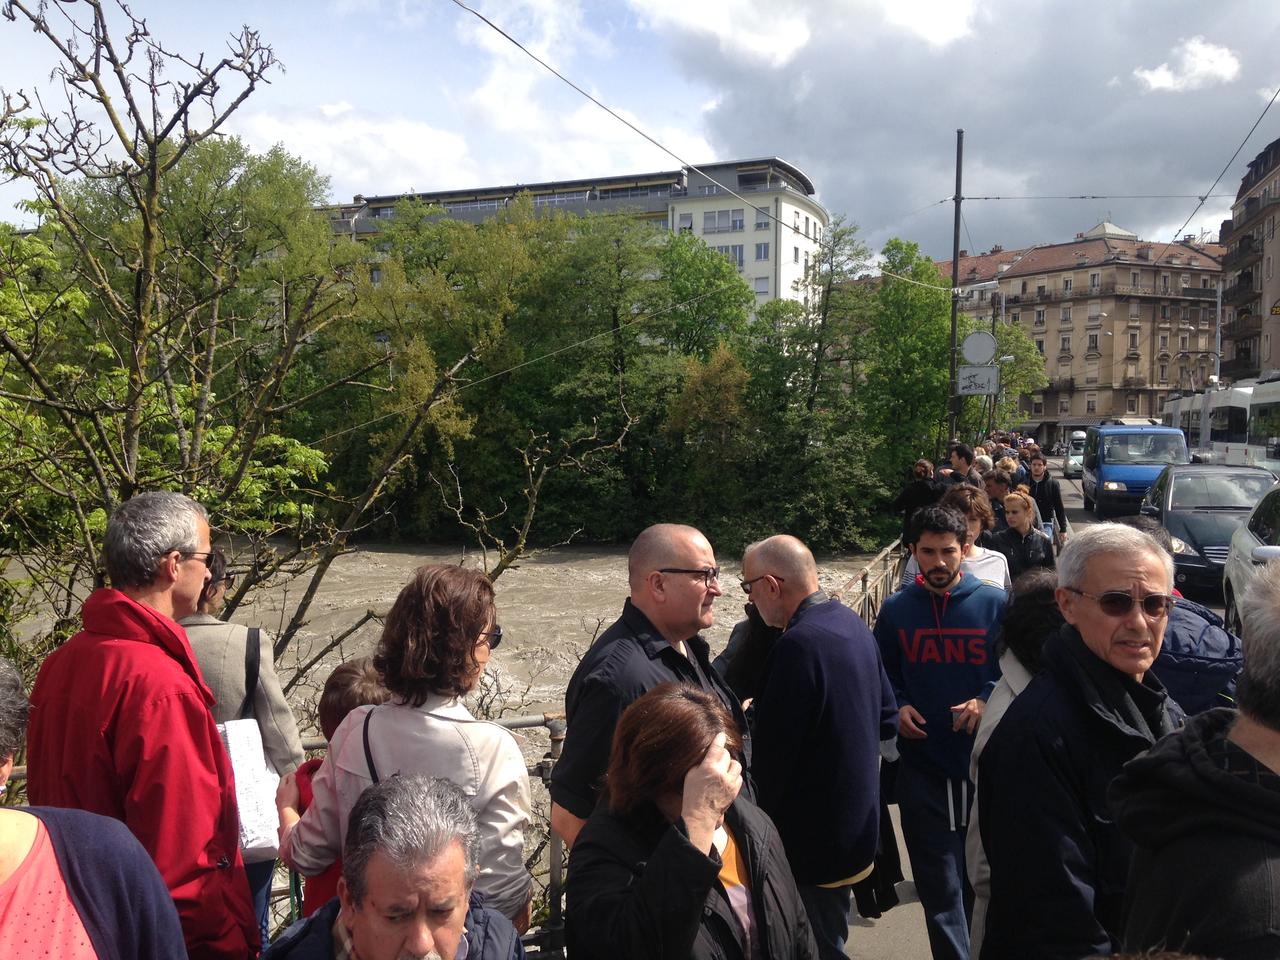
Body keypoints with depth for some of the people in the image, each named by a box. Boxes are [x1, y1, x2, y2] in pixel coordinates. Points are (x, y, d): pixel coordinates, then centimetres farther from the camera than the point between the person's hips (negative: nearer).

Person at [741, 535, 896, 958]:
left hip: (814, 836, -9)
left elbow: (773, 753, -23)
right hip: (858, 823, 9)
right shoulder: (852, 623, 2)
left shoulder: (798, 644, -27)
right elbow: (886, 715, 12)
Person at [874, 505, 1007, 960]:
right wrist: (897, 708, -6)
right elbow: (882, 678, 12)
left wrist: (986, 701, -14)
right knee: (940, 886, 4)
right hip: (923, 768, 0)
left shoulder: (995, 603, -4)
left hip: (985, 764, 0)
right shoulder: (896, 610, 1)